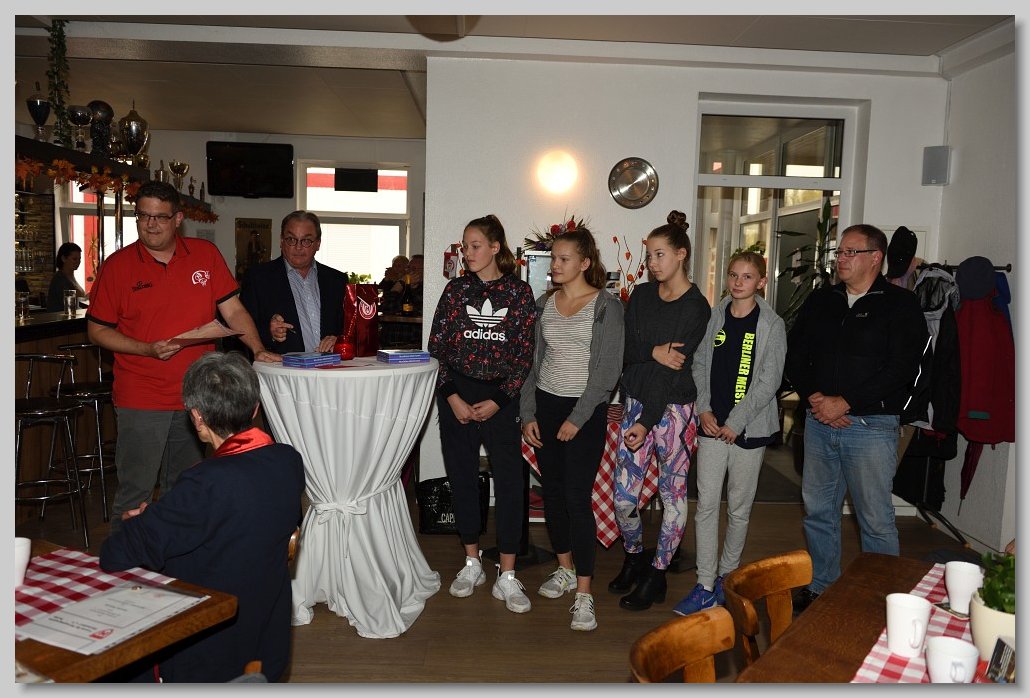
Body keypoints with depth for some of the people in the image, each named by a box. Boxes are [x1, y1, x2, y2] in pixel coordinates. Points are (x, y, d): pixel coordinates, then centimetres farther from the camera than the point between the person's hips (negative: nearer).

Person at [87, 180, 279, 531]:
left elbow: (233, 310, 3)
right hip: (141, 400, -2)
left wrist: (258, 350, -12)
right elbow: (96, 329, 1)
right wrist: (148, 350, -14)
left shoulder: (205, 254, 3)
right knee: (135, 492, 2)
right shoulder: (118, 265, -2)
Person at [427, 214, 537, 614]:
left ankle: (506, 577, 6)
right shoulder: (455, 289, 6)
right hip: (456, 395, 2)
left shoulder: (518, 291, 1)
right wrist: (452, 397, -6)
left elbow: (524, 354, -1)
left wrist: (497, 401, -8)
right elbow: (436, 347, 4)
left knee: (510, 482, -4)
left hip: (500, 397, -2)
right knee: (462, 477, 8)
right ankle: (472, 564, 24)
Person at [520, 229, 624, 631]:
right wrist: (528, 414, 5)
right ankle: (564, 569, 29)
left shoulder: (606, 306, -6)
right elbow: (533, 361, 12)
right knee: (552, 491, 11)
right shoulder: (545, 304, 9)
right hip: (546, 405, 5)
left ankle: (584, 594, -1)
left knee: (578, 497, -8)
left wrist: (578, 418, -14)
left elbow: (607, 369, -10)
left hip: (586, 411, -5)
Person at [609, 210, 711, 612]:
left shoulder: (696, 308, -9)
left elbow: (678, 369, -15)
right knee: (623, 495, 3)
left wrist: (647, 423, -18)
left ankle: (656, 574, 22)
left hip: (674, 409, -4)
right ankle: (634, 557, 30)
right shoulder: (641, 296, 8)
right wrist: (654, 353, -19)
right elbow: (624, 351, 2)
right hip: (636, 403, 4)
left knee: (673, 494, 6)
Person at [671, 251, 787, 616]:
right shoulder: (714, 317, 6)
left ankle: (727, 576, 27)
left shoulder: (772, 325, -5)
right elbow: (699, 365, 9)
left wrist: (735, 422, -13)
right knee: (706, 505, 1)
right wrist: (703, 410, -3)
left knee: (739, 508, 9)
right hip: (712, 425, 3)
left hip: (749, 429, -2)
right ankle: (705, 586, 8)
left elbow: (769, 380, -9)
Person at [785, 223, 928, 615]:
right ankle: (820, 587, 28)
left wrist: (845, 402, -16)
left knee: (875, 520, 2)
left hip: (871, 425, -5)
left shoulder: (900, 305, -3)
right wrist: (813, 396, -6)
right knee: (818, 510, 13)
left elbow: (901, 370, -12)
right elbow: (795, 354, 11)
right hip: (819, 421, 5)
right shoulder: (821, 301, 12)